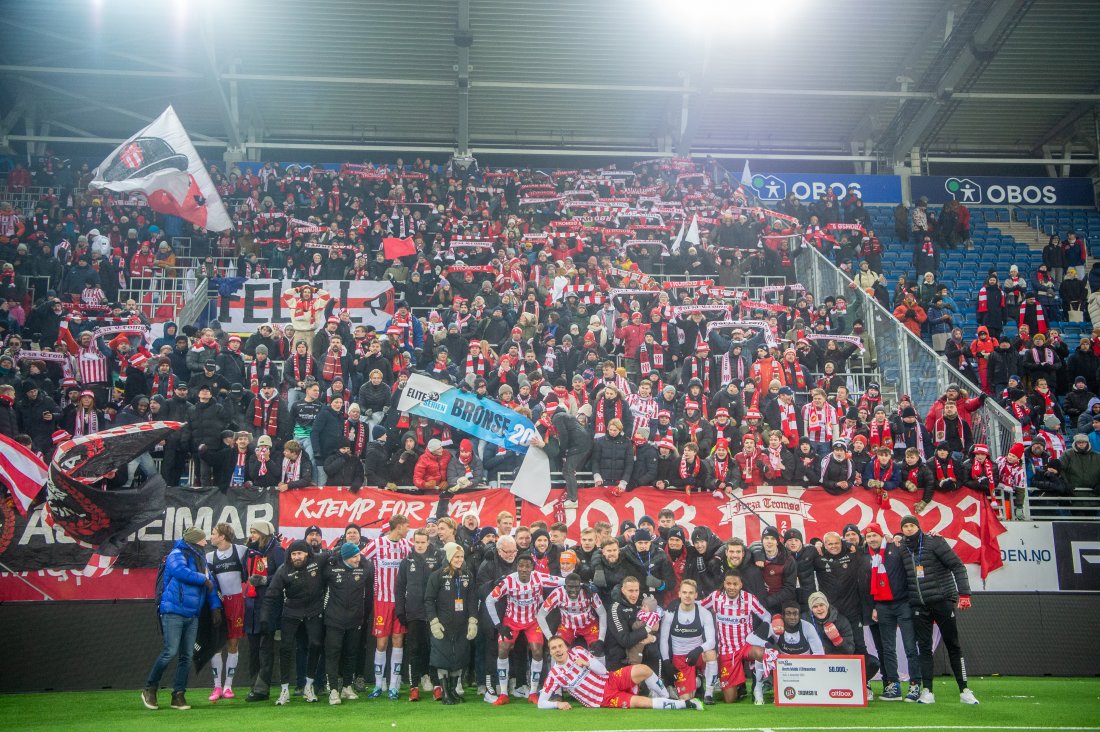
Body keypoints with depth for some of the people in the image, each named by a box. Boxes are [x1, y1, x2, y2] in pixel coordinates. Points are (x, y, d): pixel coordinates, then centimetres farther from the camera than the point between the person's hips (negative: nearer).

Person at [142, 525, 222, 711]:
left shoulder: (200, 559, 16)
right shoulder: (177, 555, -7)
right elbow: (182, 572, -27)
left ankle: (178, 695, 12)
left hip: (192, 615, 7)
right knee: (170, 652, -11)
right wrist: (204, 579, -13)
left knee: (187, 656, 6)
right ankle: (149, 689, 7)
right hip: (174, 612, -7)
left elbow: (210, 583, 17)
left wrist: (215, 606, 8)